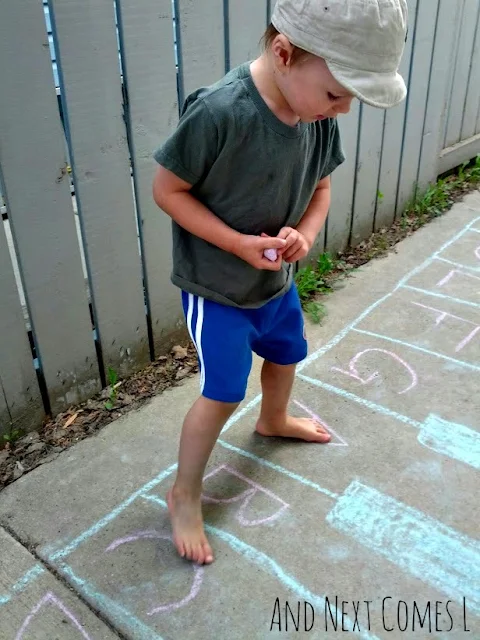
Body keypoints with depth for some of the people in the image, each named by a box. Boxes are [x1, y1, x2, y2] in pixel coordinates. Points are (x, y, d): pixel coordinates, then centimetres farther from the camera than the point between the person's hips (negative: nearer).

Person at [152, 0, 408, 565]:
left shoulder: (320, 112, -11)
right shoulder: (219, 112, -31)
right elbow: (167, 188, -21)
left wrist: (305, 233, -18)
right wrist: (238, 245, -27)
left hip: (277, 279, 7)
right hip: (216, 286, -7)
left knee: (287, 354, 26)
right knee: (223, 395, -1)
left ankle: (274, 421, 59)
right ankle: (184, 495, 24)